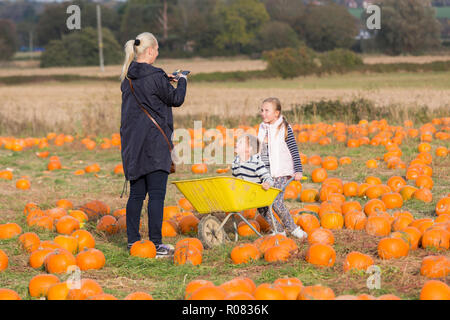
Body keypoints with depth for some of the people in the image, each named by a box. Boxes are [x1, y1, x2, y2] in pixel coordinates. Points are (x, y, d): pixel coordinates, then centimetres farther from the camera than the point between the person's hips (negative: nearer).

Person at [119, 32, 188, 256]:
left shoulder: (128, 77, 7)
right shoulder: (155, 76, -14)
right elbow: (176, 99, -3)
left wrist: (165, 80, 19)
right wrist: (182, 80, 14)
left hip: (133, 143, 7)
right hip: (154, 143, -7)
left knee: (136, 193, 12)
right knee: (156, 194, -4)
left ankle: (133, 241, 15)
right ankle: (156, 244, -4)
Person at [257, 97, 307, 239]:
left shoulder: (285, 128, -6)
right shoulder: (262, 128, 11)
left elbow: (294, 150, -5)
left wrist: (298, 170, -9)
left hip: (280, 172, -6)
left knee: (276, 202, -16)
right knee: (260, 204, -1)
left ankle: (292, 227, 5)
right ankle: (278, 230, 15)